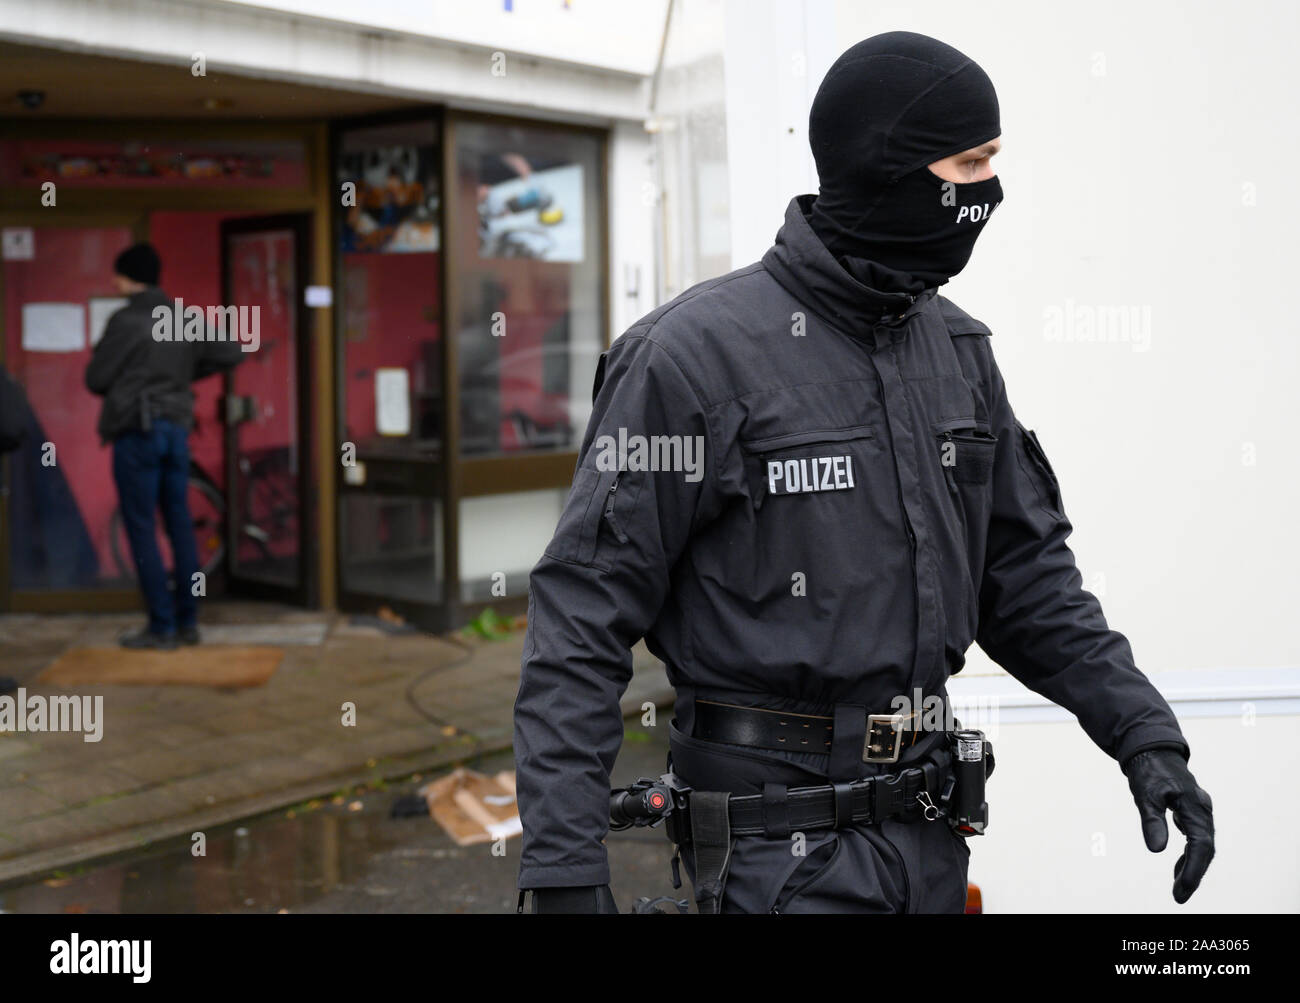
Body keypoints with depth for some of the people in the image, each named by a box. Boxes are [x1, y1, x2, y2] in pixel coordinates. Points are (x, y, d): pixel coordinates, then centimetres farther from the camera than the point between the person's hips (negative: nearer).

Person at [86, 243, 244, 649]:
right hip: (177, 428, 6)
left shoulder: (125, 321, -11)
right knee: (180, 525, 10)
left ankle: (161, 627, 0)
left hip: (136, 432, -6)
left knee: (141, 528, 0)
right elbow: (232, 353, 10)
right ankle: (187, 621, 14)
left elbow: (96, 380, -8)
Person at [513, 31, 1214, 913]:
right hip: (778, 841, -7)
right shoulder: (696, 353, -14)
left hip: (931, 835, 7)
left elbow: (1026, 575, 15)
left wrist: (1146, 736, 4)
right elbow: (583, 614, -14)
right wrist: (566, 867, -19)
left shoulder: (958, 350, 7)